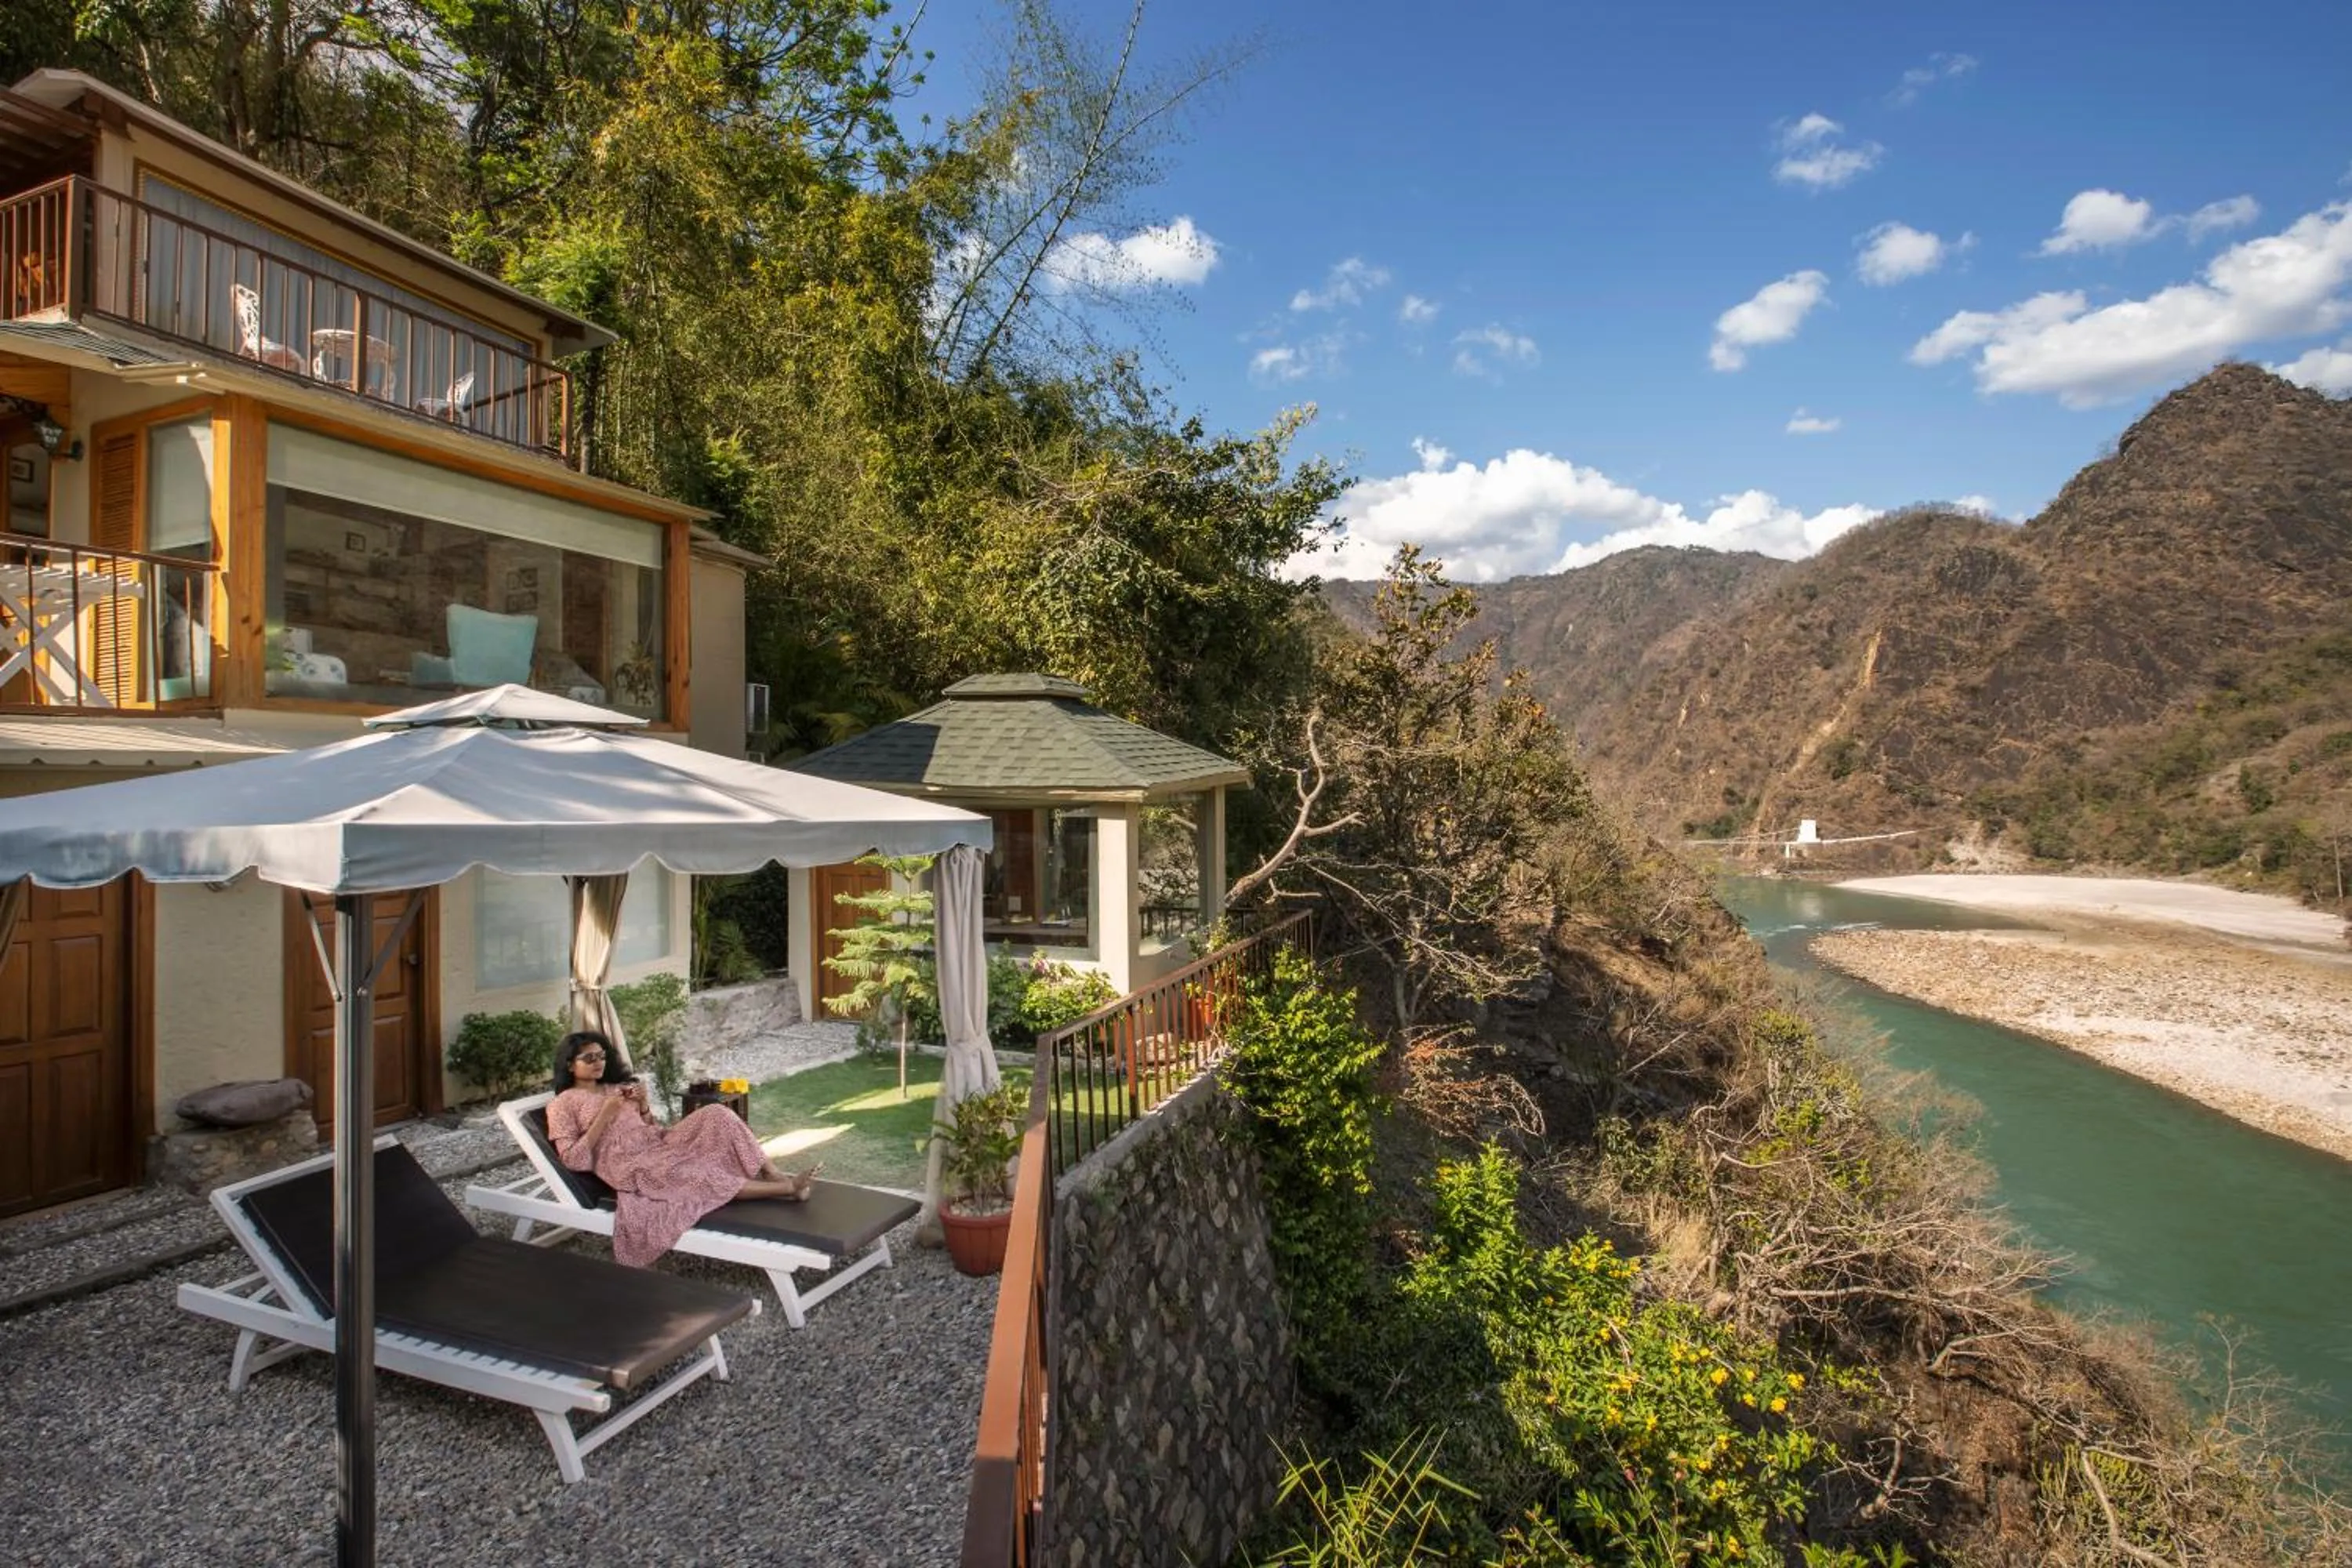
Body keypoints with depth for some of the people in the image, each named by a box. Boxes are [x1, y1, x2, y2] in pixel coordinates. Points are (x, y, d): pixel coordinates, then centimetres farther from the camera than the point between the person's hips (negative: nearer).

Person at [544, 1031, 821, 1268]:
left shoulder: (618, 1086, 22)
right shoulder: (562, 1104, 4)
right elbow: (572, 1159, -7)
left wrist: (642, 1105, 1)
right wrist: (604, 1115, -14)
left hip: (660, 1144, 6)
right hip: (630, 1166, -6)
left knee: (716, 1116, -20)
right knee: (696, 1176, -30)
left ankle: (775, 1175, -27)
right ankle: (787, 1188, -34)